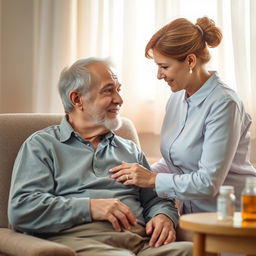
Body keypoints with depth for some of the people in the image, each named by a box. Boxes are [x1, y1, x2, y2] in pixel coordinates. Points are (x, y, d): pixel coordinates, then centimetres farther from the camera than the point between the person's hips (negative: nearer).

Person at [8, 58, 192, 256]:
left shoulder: (130, 149, 28)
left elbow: (156, 199, 26)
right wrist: (89, 207, -11)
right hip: (80, 240, -5)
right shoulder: (41, 145, 11)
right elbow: (20, 209, -3)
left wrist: (164, 217, 0)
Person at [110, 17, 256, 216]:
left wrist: (152, 179, -13)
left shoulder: (223, 104, -16)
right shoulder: (177, 99, 9)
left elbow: (209, 182, -20)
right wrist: (142, 174, 1)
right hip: (191, 213, 7)